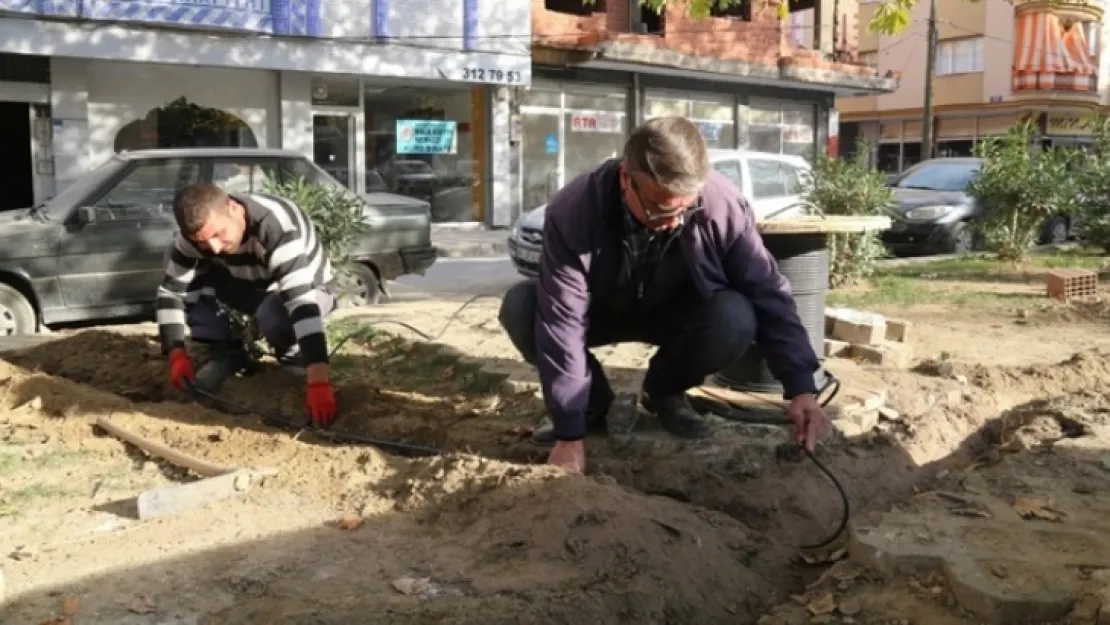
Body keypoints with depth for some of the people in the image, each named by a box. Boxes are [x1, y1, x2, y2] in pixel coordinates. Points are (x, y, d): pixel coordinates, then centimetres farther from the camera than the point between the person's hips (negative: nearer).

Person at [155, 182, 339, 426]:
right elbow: (171, 290, -13)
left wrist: (318, 382, -56)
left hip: (304, 290, -5)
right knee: (191, 282, -19)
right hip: (248, 285, 5)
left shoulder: (280, 228, -40)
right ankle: (227, 352, 2)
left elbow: (302, 302, -49)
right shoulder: (199, 230, -22)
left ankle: (293, 354, -3)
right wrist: (177, 353, -26)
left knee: (275, 316, -39)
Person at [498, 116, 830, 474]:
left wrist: (801, 387, -28)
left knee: (735, 321, -32)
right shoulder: (574, 211, -34)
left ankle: (663, 392, 0)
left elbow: (768, 294, -20)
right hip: (601, 310, 0)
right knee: (521, 308, -29)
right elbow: (562, 320, -33)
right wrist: (570, 433, -33)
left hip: (674, 312, 1)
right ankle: (592, 401, -3)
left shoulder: (722, 205, -29)